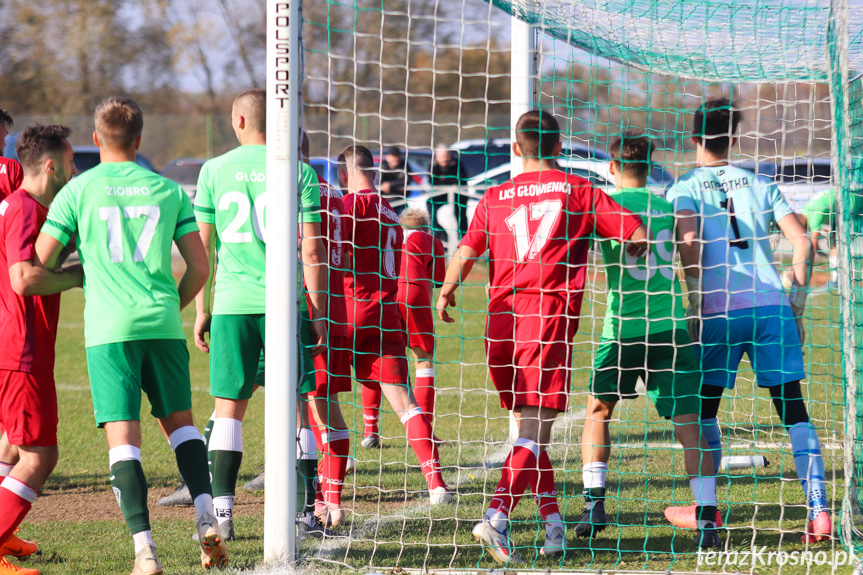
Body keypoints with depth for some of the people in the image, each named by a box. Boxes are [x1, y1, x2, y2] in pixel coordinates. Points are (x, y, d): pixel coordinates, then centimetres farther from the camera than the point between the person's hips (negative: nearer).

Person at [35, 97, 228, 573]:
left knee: (123, 437, -4)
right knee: (179, 421, 17)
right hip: (163, 326, 2)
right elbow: (199, 268, 9)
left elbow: (37, 267, 4)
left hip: (108, 328, -2)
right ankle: (206, 519, 0)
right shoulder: (168, 190, 9)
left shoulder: (78, 191, 3)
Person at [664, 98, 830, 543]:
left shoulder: (684, 189, 7)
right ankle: (818, 510, -9)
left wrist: (694, 306, -6)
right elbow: (801, 242, 8)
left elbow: (689, 242, -11)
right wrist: (796, 306, 14)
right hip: (772, 305, 2)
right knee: (793, 409, 2)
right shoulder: (759, 185, 16)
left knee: (703, 407, 15)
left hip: (719, 310, -2)